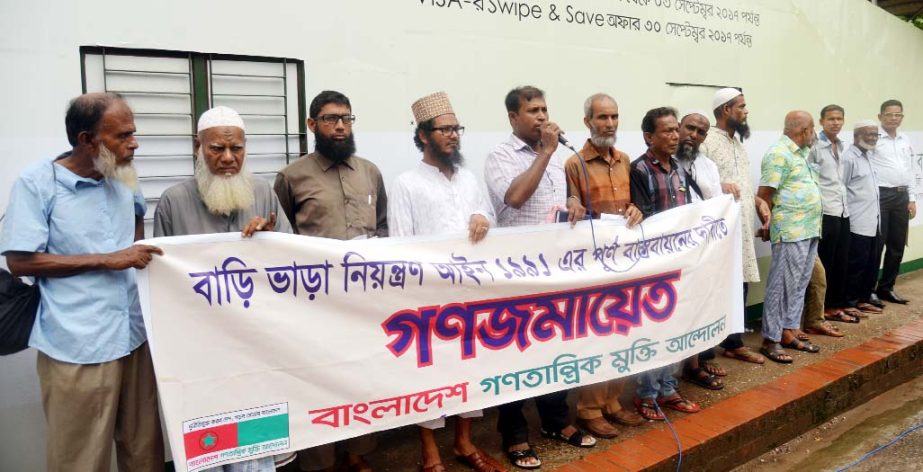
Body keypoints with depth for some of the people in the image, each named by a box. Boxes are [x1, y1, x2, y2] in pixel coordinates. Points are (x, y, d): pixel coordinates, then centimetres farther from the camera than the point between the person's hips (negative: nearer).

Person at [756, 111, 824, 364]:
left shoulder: (799, 153, 17)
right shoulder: (779, 153, -13)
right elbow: (764, 194, -17)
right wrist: (768, 224, -8)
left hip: (809, 230, 10)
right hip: (790, 232, -10)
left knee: (798, 285, 13)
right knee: (782, 286, -5)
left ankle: (788, 333, 22)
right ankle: (770, 340, 1)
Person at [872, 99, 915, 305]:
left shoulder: (906, 141, 15)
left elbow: (909, 171, 18)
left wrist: (912, 199, 13)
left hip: (901, 196, 7)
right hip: (880, 195, -7)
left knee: (897, 246, 11)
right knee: (876, 245, -3)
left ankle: (886, 288, 22)